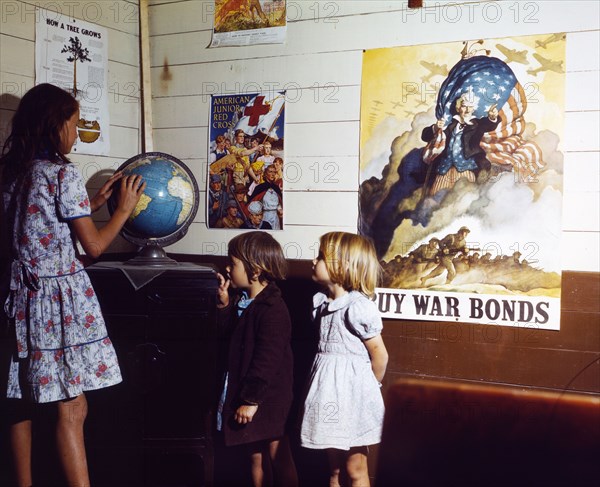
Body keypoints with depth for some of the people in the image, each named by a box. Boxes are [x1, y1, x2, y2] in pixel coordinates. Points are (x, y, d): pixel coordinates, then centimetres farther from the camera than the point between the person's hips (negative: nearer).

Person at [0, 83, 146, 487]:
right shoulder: (63, 173, -12)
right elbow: (94, 246, -9)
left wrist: (95, 202, 20)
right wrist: (124, 209, 5)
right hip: (61, 297, -8)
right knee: (72, 407, -5)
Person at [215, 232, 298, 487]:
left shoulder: (272, 310, -22)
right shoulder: (242, 299, 7)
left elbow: (267, 360, -24)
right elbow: (229, 332, 13)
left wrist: (251, 400, -22)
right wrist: (224, 304, 0)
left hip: (267, 399, -9)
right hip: (245, 392, 9)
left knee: (277, 458, 5)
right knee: (255, 456, 19)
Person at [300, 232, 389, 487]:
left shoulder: (358, 307, -17)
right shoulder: (321, 303, 6)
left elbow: (379, 353, -10)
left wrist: (370, 386, 3)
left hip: (352, 388, -7)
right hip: (328, 386, 7)